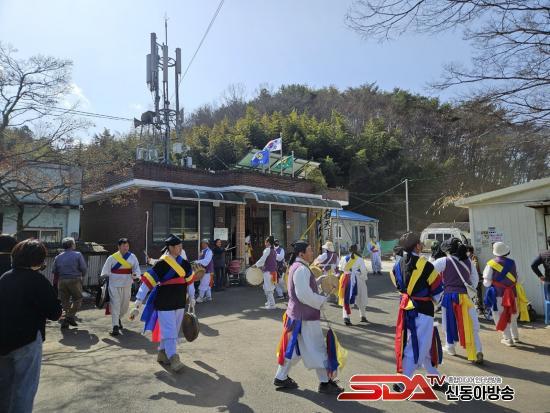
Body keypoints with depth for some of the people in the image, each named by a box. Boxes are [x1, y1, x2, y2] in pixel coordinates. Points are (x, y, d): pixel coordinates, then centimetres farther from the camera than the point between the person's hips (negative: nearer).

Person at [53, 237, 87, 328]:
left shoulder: (58, 257, 8)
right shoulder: (77, 255, -5)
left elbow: (55, 271, 9)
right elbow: (84, 268, -7)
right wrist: (81, 276, 12)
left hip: (62, 281, 4)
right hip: (75, 280, -4)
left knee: (64, 301, 12)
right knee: (77, 299, 10)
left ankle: (64, 321, 11)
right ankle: (70, 316, -1)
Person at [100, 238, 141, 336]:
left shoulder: (132, 257, 1)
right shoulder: (112, 258, -4)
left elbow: (137, 268, -2)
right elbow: (105, 272, 1)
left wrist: (135, 274, -22)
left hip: (127, 285, 3)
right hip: (114, 285, -3)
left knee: (125, 305, 16)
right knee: (115, 305, -9)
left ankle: (118, 318, 45)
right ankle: (115, 326, -4)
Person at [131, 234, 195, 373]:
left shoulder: (184, 263, 2)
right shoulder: (162, 263, -16)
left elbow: (189, 280, 16)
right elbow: (146, 283, -17)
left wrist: (191, 298, 22)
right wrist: (137, 305, -19)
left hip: (179, 303, 7)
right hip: (164, 303, -7)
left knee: (173, 330, 17)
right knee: (169, 330, -4)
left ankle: (162, 353, 34)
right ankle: (174, 359, 3)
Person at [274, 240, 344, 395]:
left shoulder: (296, 267, 11)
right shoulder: (301, 269, -22)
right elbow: (305, 295, -26)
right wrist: (324, 301, -14)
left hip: (298, 314, 10)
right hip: (305, 317, -10)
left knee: (294, 347, 18)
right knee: (316, 348, 4)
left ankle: (281, 378, 27)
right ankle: (325, 382, 18)